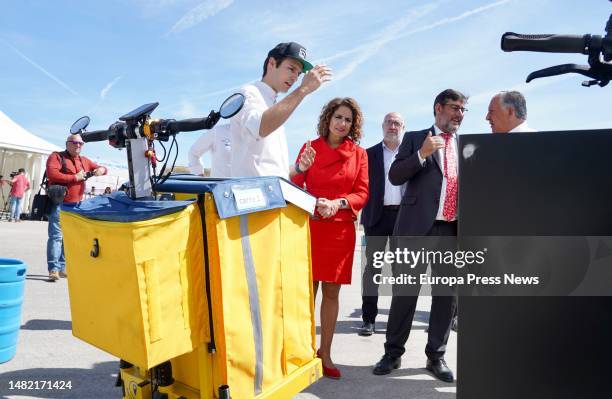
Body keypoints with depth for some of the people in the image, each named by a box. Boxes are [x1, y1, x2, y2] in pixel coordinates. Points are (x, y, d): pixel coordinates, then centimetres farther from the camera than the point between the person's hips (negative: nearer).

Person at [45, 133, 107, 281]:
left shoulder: (84, 161, 17)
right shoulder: (56, 157, -1)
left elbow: (101, 168, 25)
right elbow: (52, 174, -17)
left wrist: (101, 170, -1)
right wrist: (75, 177, -14)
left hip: (76, 205, 6)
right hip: (59, 203, -6)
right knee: (56, 236, -8)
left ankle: (62, 267, 16)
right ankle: (53, 268, -6)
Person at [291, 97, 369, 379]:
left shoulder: (359, 153, 6)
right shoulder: (310, 147, 5)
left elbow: (362, 193, 3)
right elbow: (295, 187, 2)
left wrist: (338, 203, -15)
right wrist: (300, 168, -19)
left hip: (341, 229, 1)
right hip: (310, 226, -1)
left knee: (331, 292, 7)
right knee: (308, 290, 2)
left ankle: (325, 353, 20)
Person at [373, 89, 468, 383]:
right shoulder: (415, 138, 5)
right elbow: (395, 176, -4)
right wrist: (421, 154, -17)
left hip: (454, 229, 4)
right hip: (417, 226, -3)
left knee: (446, 293, 9)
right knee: (406, 290, 4)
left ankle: (436, 355, 23)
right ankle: (393, 352, 19)